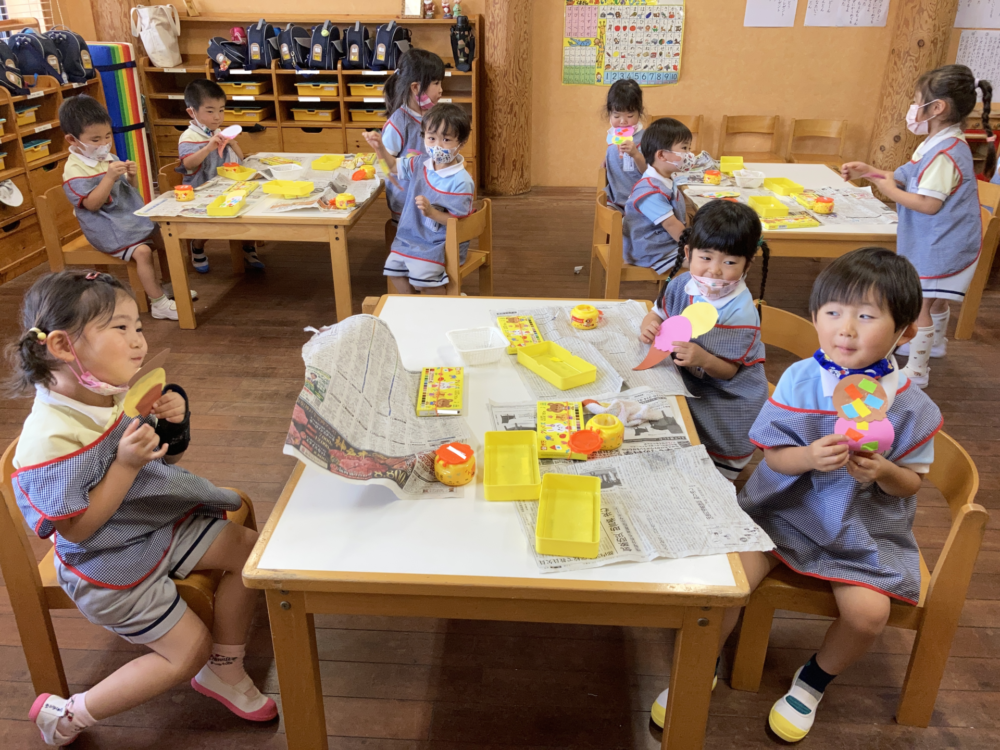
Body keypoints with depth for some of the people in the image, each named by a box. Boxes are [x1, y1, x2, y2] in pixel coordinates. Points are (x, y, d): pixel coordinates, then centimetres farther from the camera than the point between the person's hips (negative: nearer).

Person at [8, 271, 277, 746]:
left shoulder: (119, 394, -7)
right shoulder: (52, 439, -30)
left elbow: (168, 457, 8)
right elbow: (76, 529, -25)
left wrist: (172, 421, -14)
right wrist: (126, 465, -33)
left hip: (161, 524, 8)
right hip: (109, 564, -8)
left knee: (246, 547, 1)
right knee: (189, 649, -2)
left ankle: (224, 673, 19)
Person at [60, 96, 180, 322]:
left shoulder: (110, 158, 9)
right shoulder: (74, 170, -15)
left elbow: (130, 190, 14)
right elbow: (92, 204, -22)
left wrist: (132, 176, -9)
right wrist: (110, 177, -30)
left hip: (133, 218, 8)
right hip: (109, 229, -8)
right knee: (142, 251, -26)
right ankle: (159, 304, -21)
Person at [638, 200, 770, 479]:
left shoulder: (740, 314, -25)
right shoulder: (682, 285, -9)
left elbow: (729, 371, -19)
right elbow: (659, 312, 7)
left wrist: (704, 359, -39)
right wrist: (650, 325, -16)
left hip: (727, 405, -5)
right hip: (688, 387, 6)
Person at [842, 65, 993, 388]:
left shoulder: (944, 153, -26)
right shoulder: (939, 144, 7)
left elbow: (928, 204, -28)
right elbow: (906, 178, 8)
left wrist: (890, 191, -18)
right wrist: (869, 172, 0)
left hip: (938, 247, -10)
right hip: (938, 243, 10)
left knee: (918, 304, -4)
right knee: (934, 298, 28)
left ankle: (917, 370, 5)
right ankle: (935, 343, 50)